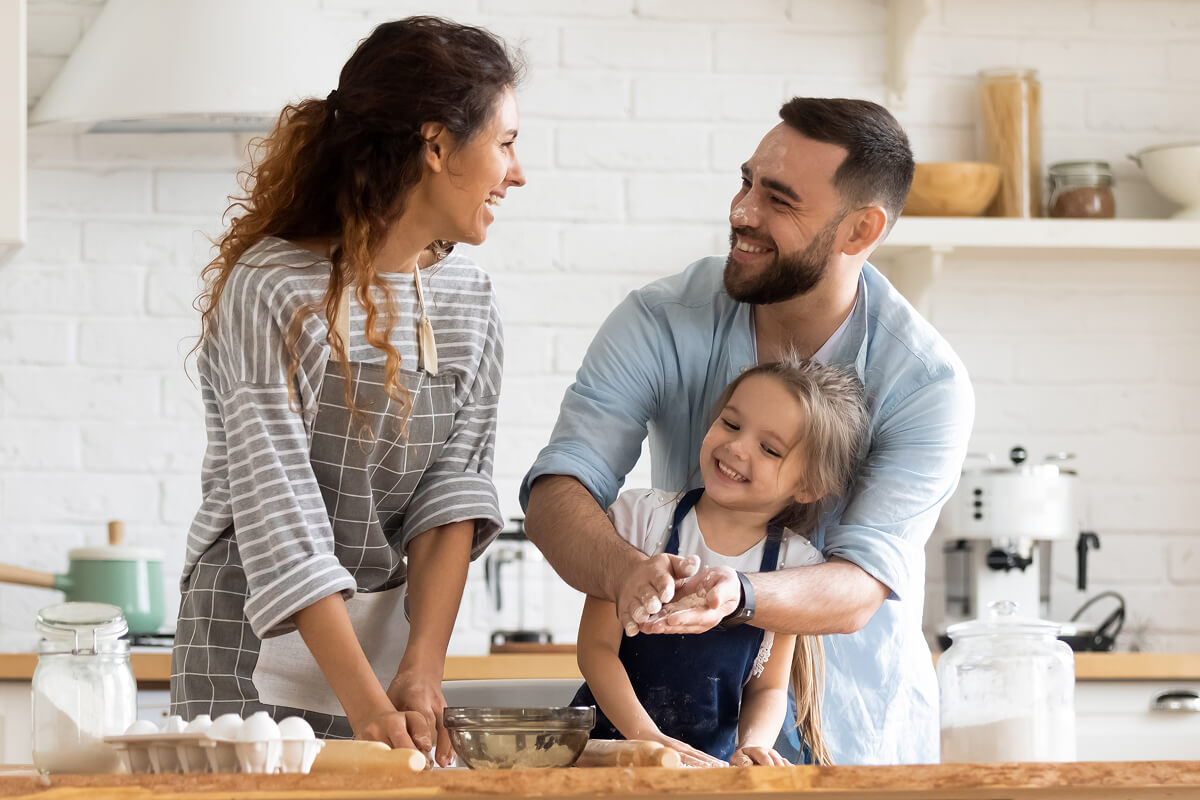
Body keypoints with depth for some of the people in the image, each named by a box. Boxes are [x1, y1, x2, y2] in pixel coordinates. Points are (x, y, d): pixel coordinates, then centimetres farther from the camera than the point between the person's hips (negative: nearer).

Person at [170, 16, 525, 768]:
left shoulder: (469, 302, 4)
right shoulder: (273, 290, -16)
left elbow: (454, 493, -4)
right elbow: (281, 520, -22)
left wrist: (422, 672, -18)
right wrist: (368, 707, -28)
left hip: (393, 634, 5)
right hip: (260, 655, -5)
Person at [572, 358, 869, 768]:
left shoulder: (793, 561, 2)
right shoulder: (642, 518, -5)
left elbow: (768, 687, 7)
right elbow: (597, 646, -7)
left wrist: (753, 746, -14)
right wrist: (647, 736, -20)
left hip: (710, 763, 2)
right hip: (609, 743, -2)